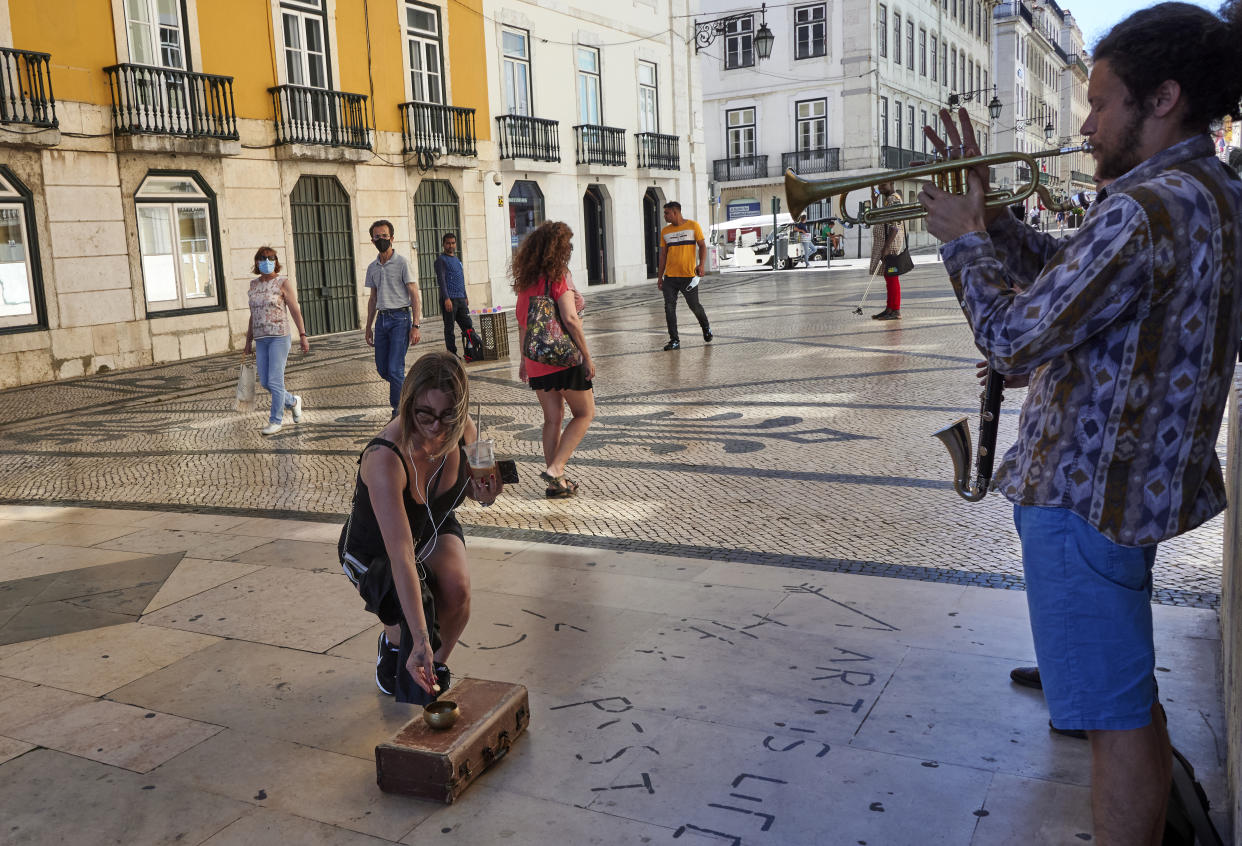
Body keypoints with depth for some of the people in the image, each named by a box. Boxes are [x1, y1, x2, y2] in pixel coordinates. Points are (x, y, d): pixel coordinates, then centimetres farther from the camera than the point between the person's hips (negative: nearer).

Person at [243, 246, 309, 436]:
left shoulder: (284, 282, -4)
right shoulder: (254, 284, 12)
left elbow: (295, 310, -6)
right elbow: (253, 315, 17)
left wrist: (303, 335, -11)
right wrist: (248, 342, 17)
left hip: (279, 337, -6)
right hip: (261, 340, 6)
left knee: (275, 380, -7)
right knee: (265, 382, 5)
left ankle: (276, 420, 5)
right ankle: (293, 401, 29)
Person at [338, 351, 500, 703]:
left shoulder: (463, 431, -23)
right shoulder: (385, 457, -40)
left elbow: (470, 483, 1)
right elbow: (400, 555, -46)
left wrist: (485, 493, -25)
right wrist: (420, 640, -50)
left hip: (434, 529, 4)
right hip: (374, 551, -3)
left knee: (457, 587, -27)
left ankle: (438, 664, 4)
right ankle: (393, 644, 12)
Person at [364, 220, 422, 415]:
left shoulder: (402, 263, -5)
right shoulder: (372, 268, 13)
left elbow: (414, 296, -7)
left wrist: (415, 326, -15)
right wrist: (368, 327, 18)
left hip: (400, 318, -6)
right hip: (381, 320, 6)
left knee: (395, 369, -12)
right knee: (382, 369, 7)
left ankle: (399, 410, -1)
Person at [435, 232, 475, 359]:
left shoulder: (457, 259, 20)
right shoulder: (441, 260, -4)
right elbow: (441, 279, -13)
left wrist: (465, 297, 23)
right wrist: (446, 298, -22)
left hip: (460, 299, 7)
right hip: (449, 299, -7)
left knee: (468, 325, 4)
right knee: (449, 328, -1)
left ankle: (469, 351, 10)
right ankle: (452, 353, 3)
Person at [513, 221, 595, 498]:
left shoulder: (525, 279, 8)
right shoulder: (558, 277, -13)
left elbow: (521, 320, 15)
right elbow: (570, 319, -22)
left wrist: (525, 357, 23)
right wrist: (587, 356, -16)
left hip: (536, 361, 7)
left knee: (552, 418, 14)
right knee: (585, 413, 9)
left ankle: (556, 482, 16)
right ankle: (555, 468, -4)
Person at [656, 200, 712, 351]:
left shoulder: (693, 226, 0)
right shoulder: (665, 231, 11)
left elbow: (702, 246, -1)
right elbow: (663, 254, 15)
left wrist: (701, 265, -17)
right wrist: (660, 276, 11)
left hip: (688, 275, -3)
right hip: (670, 276, 4)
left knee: (694, 306, 4)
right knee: (669, 308, -5)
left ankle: (706, 328, 32)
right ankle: (674, 340, 1)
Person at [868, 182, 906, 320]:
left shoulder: (894, 200, -14)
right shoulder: (886, 199, 17)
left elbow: (895, 227, -21)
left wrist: (886, 248, -25)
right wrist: (875, 201, 13)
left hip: (891, 246, -10)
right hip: (885, 245, 10)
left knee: (892, 277, -8)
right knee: (889, 277, 12)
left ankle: (895, 311, -5)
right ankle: (889, 309, 18)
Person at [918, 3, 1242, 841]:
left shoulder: (1144, 212, -24)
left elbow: (1013, 339, -23)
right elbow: (1070, 270, 13)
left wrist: (964, 239, -9)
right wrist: (986, 213, 4)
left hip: (1087, 489, -11)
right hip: (1143, 475, 11)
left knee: (1115, 709, 2)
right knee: (1121, 677, 29)